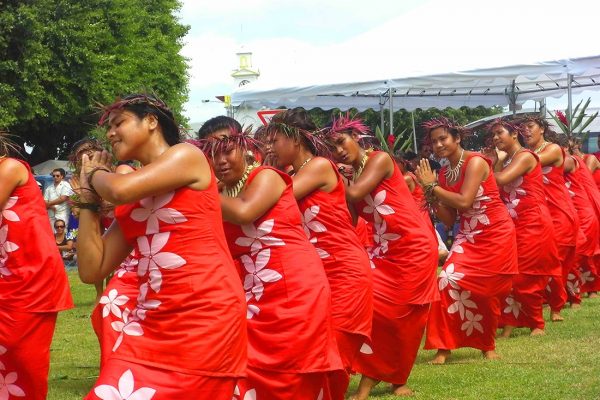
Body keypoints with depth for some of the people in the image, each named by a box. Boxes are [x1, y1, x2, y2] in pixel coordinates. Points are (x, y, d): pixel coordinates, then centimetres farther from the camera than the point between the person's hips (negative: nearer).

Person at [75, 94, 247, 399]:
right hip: (151, 323, 6)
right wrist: (89, 196, 15)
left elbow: (119, 190, -16)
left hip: (206, 319, -6)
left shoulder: (187, 156, 0)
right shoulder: (132, 201, 19)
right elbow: (91, 270, 14)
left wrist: (96, 173, 7)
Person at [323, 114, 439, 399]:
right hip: (384, 250, 6)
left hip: (415, 247, -6)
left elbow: (355, 193, -27)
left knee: (405, 316, 2)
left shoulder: (380, 159, -12)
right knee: (373, 305, -8)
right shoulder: (349, 175, 7)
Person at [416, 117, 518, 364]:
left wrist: (433, 186, -18)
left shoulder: (475, 162, -15)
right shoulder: (444, 173, 5)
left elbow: (464, 202, -26)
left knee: (487, 293, 4)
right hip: (468, 237, 5)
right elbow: (448, 220, 4)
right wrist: (430, 194, -9)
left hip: (495, 236, -5)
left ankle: (487, 345, 27)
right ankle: (444, 346, -9)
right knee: (449, 281, -15)